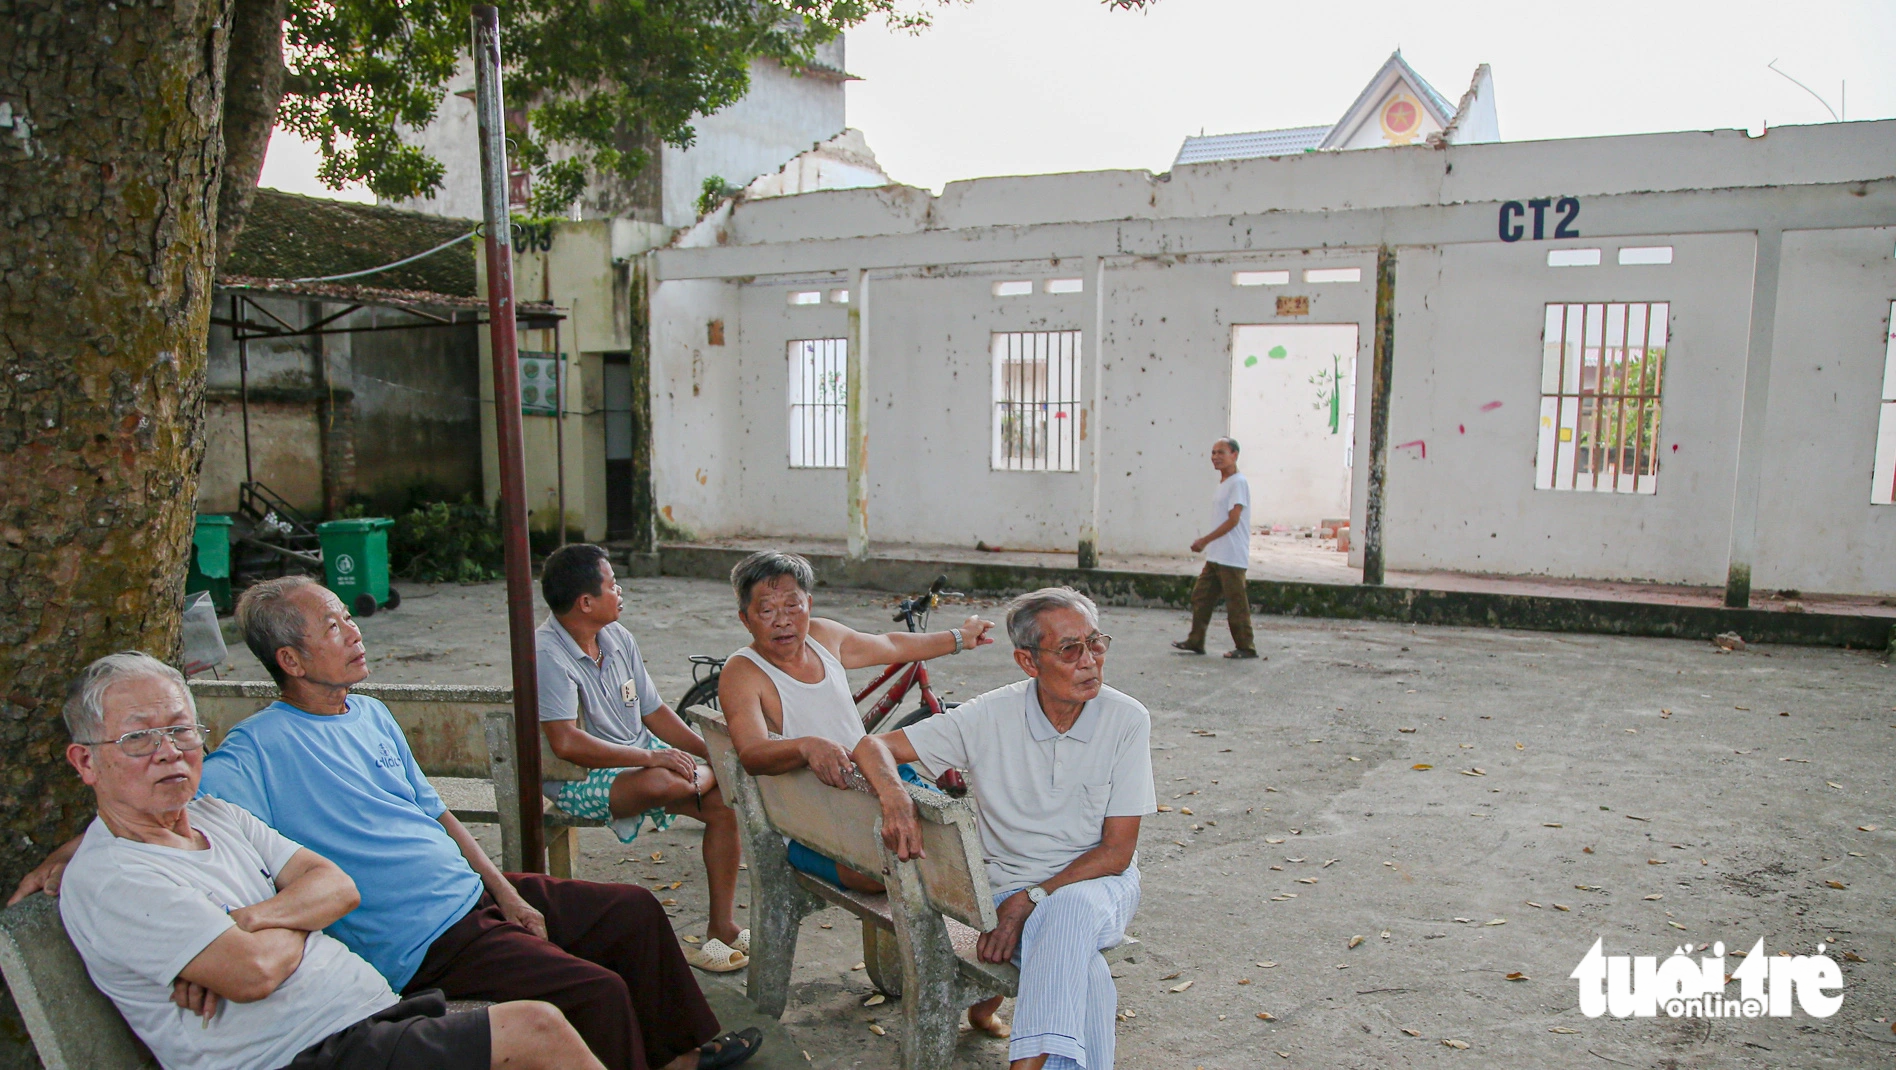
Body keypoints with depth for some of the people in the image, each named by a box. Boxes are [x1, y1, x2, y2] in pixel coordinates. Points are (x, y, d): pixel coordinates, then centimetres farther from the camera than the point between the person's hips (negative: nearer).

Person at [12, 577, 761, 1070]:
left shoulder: (370, 716, 11)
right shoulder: (259, 751, -15)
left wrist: (504, 889, 8)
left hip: (475, 891, 9)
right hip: (424, 942, -9)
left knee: (634, 911, 13)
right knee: (595, 992, -23)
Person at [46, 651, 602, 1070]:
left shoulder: (218, 816, 17)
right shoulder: (105, 879, -9)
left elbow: (338, 886, 9)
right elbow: (254, 973, -19)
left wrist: (251, 921, -8)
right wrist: (297, 922, 2)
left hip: (379, 1011, 8)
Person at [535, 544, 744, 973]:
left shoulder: (618, 638, 6)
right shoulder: (548, 654, -19)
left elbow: (654, 712, 12)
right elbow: (567, 743, -28)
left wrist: (712, 752, 0)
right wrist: (650, 756, -28)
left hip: (642, 755, 8)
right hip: (580, 779, -8)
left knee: (724, 804, -10)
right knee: (663, 782, -38)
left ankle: (722, 928, 1)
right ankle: (708, 777, -3)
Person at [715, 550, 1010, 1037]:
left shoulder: (823, 636, 12)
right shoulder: (742, 674, -9)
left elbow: (890, 645, 31)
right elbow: (753, 754, -26)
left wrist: (958, 638, 43)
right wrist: (807, 746, -47)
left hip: (879, 781, 7)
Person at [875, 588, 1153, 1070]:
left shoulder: (1127, 720, -9)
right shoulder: (990, 717, -9)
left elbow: (1117, 851, -8)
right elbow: (876, 747, -7)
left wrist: (1031, 900, -19)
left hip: (1099, 882, 0)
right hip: (1011, 883, 0)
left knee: (1072, 905, -37)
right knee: (1080, 972, -32)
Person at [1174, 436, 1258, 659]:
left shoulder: (1238, 482, -12)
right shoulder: (1223, 483, 17)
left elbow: (1233, 520, -18)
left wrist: (1205, 540, -15)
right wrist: (1205, 542, 13)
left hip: (1231, 557, -10)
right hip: (1215, 556, 10)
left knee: (1236, 603, -3)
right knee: (1200, 596, 10)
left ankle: (1246, 647, 6)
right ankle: (1195, 641, 16)